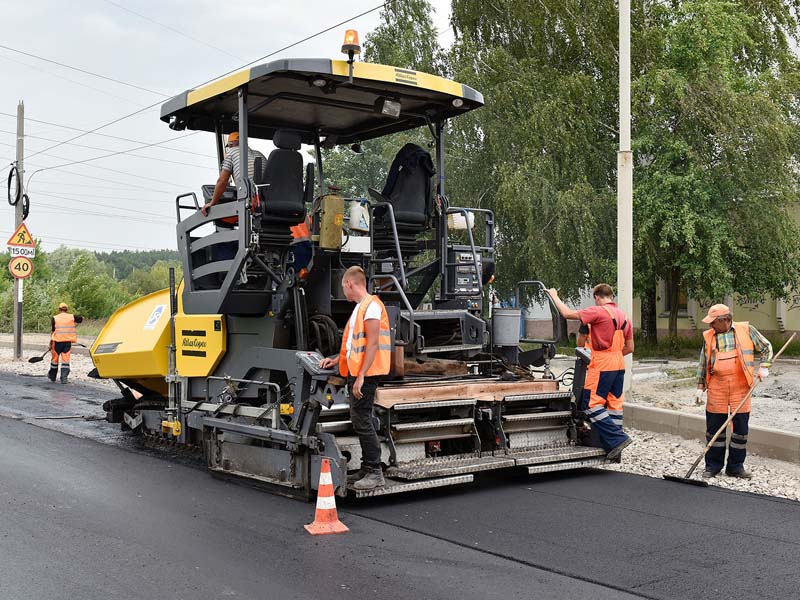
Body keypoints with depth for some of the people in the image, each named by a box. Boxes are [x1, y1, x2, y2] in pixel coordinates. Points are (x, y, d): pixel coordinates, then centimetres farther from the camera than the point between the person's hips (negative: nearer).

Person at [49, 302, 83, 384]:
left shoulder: (55, 318, -2)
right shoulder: (71, 317, 0)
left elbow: (53, 331, -2)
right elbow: (81, 319, 15)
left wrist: (51, 342, 5)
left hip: (57, 341, -1)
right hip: (68, 341, 1)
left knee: (54, 359, 13)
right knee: (65, 360, 3)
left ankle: (52, 377, 28)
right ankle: (64, 378, -6)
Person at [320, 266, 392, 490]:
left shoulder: (371, 305, -13)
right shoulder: (359, 308, 17)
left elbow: (372, 344, -19)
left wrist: (361, 376, -22)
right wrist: (336, 360, 21)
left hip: (365, 374, -10)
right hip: (356, 373, 10)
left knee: (362, 421, -9)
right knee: (360, 421, 12)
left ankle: (375, 473, -4)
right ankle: (367, 469, 19)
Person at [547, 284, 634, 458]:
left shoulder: (598, 312, -11)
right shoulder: (624, 316, 14)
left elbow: (568, 314, -10)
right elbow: (629, 347, 17)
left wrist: (555, 296, 3)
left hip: (601, 366, -8)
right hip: (619, 365, 8)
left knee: (591, 404, -4)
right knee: (614, 404, 9)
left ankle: (617, 439, -11)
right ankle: (612, 448, 12)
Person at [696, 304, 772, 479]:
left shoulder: (746, 330, 1)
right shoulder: (708, 336, 7)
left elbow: (766, 347, 11)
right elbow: (703, 363, 13)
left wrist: (764, 367, -2)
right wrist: (701, 385, 11)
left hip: (740, 387, -1)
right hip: (716, 389, 1)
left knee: (741, 427, 4)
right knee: (714, 427, 3)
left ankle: (736, 466, 16)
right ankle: (713, 465, 15)